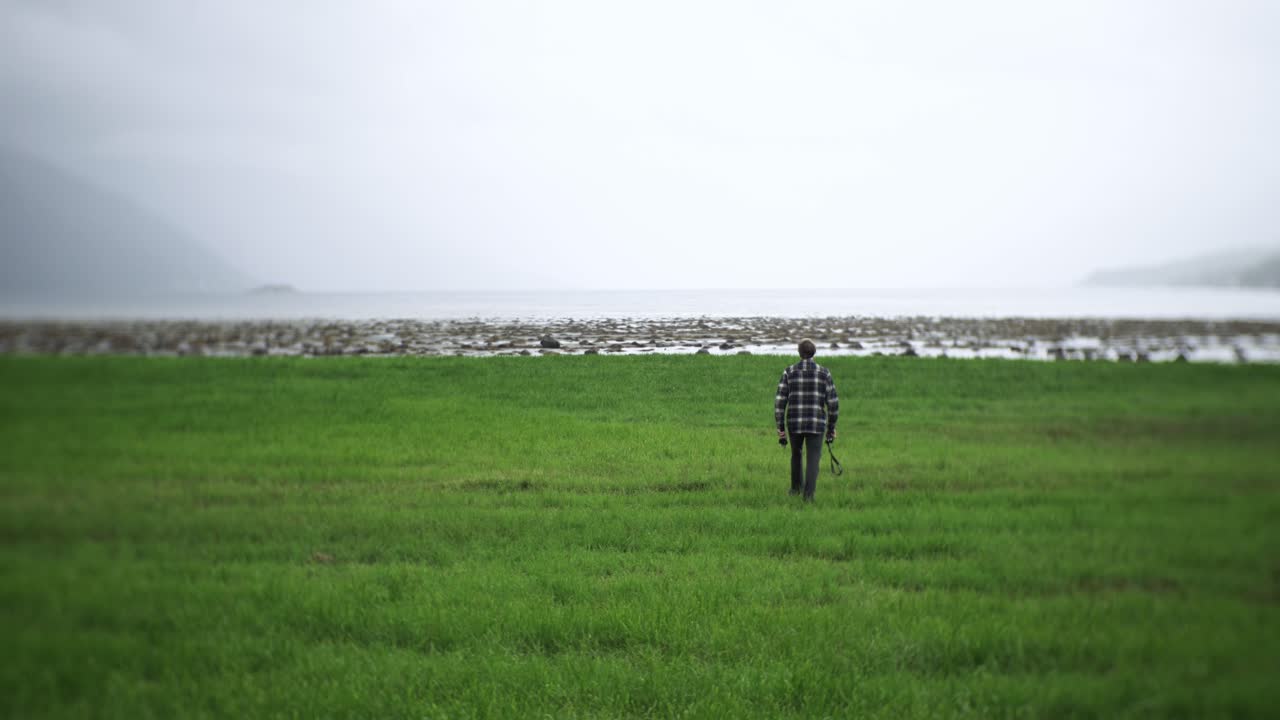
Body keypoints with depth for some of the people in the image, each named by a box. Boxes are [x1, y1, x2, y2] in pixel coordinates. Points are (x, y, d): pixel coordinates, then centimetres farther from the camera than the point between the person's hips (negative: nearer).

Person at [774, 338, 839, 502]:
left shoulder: (789, 372, -2)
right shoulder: (824, 373, -2)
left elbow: (780, 402, -5)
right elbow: (833, 403, -2)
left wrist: (780, 428, 1)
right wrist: (831, 427, 9)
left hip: (794, 423, 1)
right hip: (816, 424, -1)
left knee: (797, 454, 25)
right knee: (813, 460, 3)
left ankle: (795, 488, 38)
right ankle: (808, 494, -11)